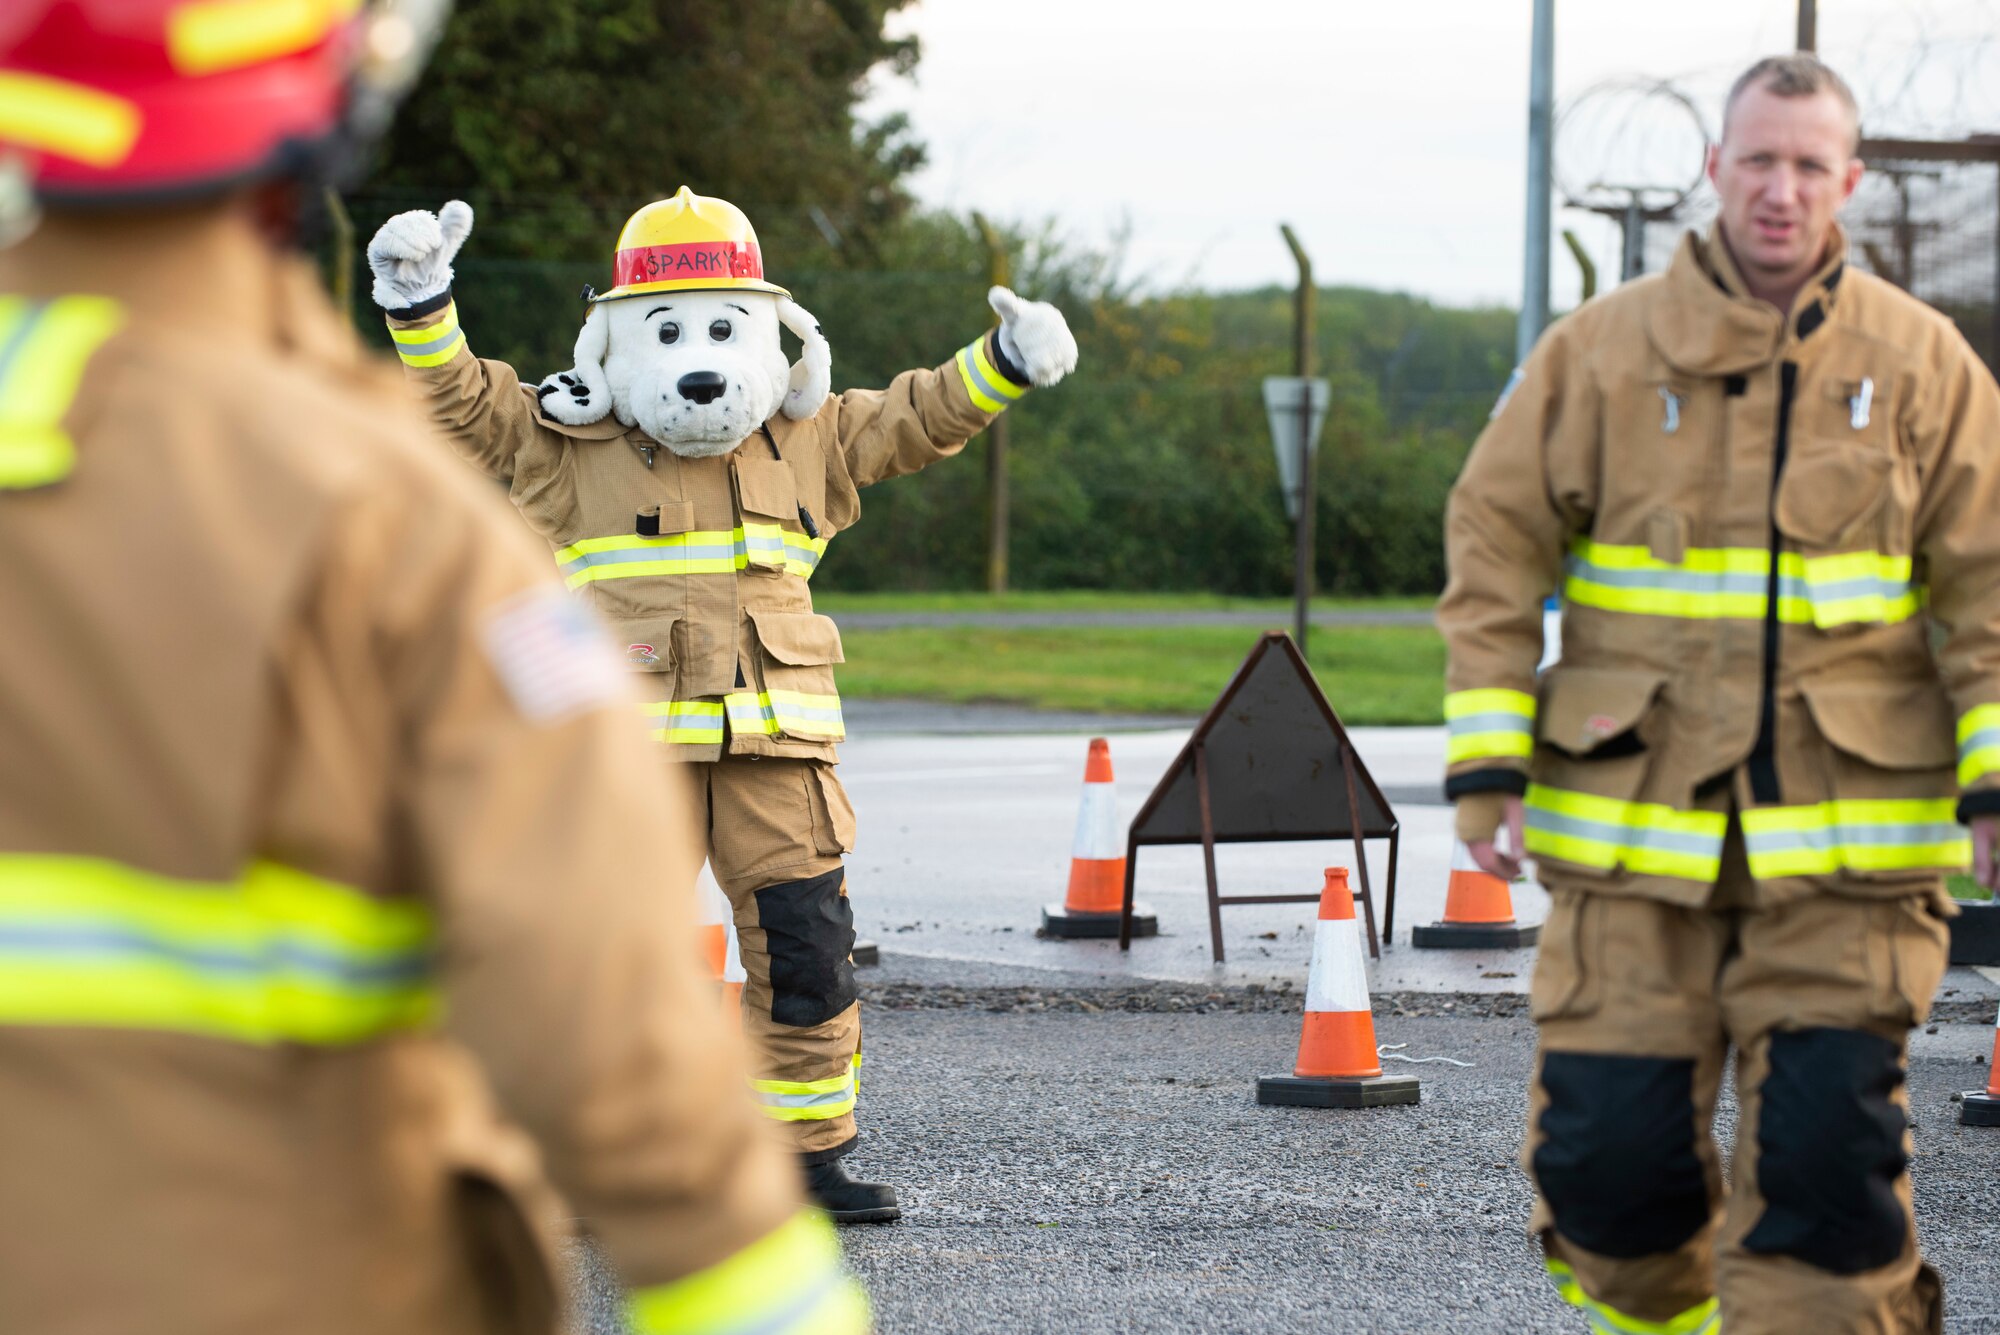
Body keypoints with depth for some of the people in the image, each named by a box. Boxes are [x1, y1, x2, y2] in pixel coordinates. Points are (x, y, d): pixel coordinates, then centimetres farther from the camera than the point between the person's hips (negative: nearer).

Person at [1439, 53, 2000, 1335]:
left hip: (1847, 843, 0)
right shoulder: (1602, 350, 3)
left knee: (1827, 1153, -6)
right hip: (1634, 832, 1)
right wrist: (1486, 761, -1)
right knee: (1610, 1142, 2)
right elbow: (1496, 553, 6)